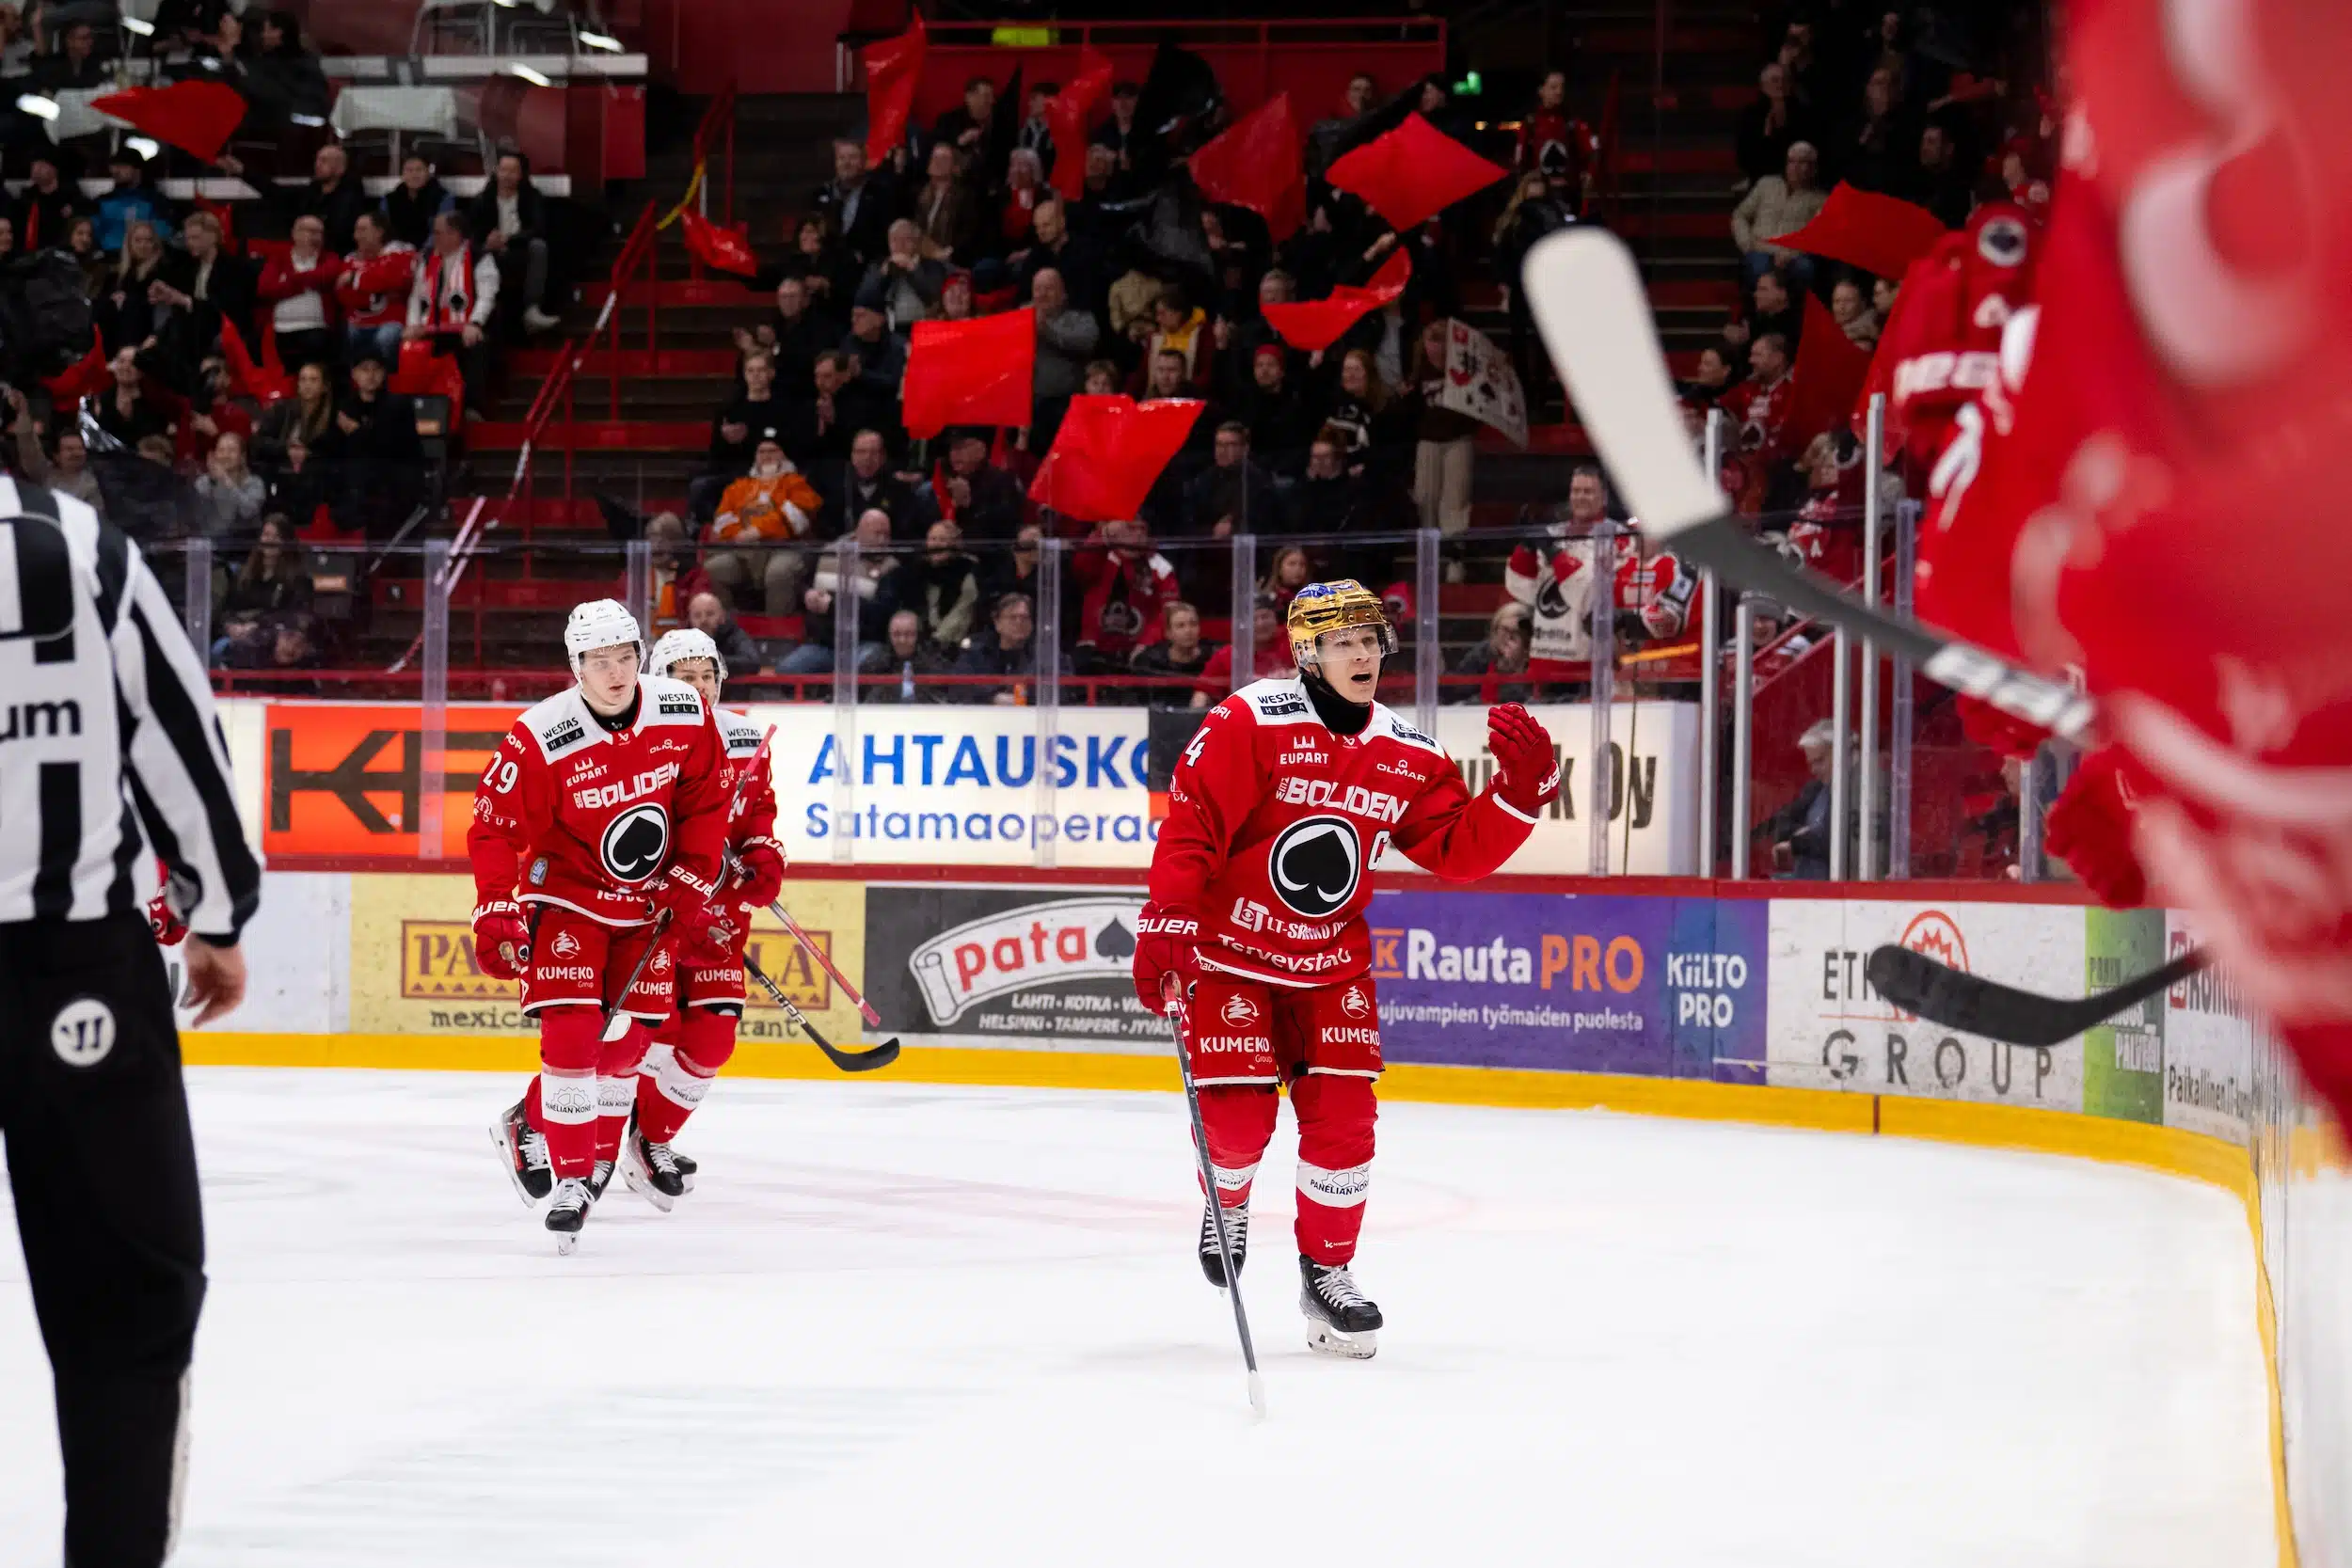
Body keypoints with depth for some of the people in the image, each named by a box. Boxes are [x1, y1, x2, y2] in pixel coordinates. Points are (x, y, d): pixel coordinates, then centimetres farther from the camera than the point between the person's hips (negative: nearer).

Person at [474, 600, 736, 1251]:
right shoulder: (540, 739, -24)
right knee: (572, 1032, -15)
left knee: (627, 1041, 5)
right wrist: (496, 914, -23)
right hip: (565, 894, -4)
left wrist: (691, 886, -3)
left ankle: (531, 1125, 26)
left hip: (647, 901, 4)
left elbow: (705, 801, 0)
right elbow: (493, 826, -16)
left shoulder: (686, 716, -13)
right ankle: (570, 1180, -5)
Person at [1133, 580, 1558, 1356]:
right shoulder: (1249, 724, -17)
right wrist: (1165, 927, -25)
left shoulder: (1408, 758, 0)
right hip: (1230, 950, -4)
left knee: (1342, 1115, -4)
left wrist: (1519, 790, -15)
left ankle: (1327, 1272, 12)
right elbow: (1190, 825, -19)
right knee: (1238, 1118, -8)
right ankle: (1226, 1199, 28)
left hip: (1332, 963, 4)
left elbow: (1459, 850, 0)